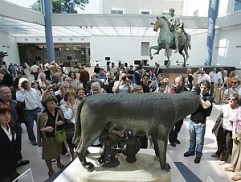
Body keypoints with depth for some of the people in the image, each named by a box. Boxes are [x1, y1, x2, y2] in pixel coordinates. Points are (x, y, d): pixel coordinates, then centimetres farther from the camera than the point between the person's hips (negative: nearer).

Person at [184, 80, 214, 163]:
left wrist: (199, 97, -22)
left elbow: (205, 106, -28)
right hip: (192, 120, 4)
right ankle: (191, 150, 40)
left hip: (201, 123, -4)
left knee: (199, 140, 8)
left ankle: (198, 155, 26)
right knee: (192, 138, 21)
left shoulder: (209, 97, -9)